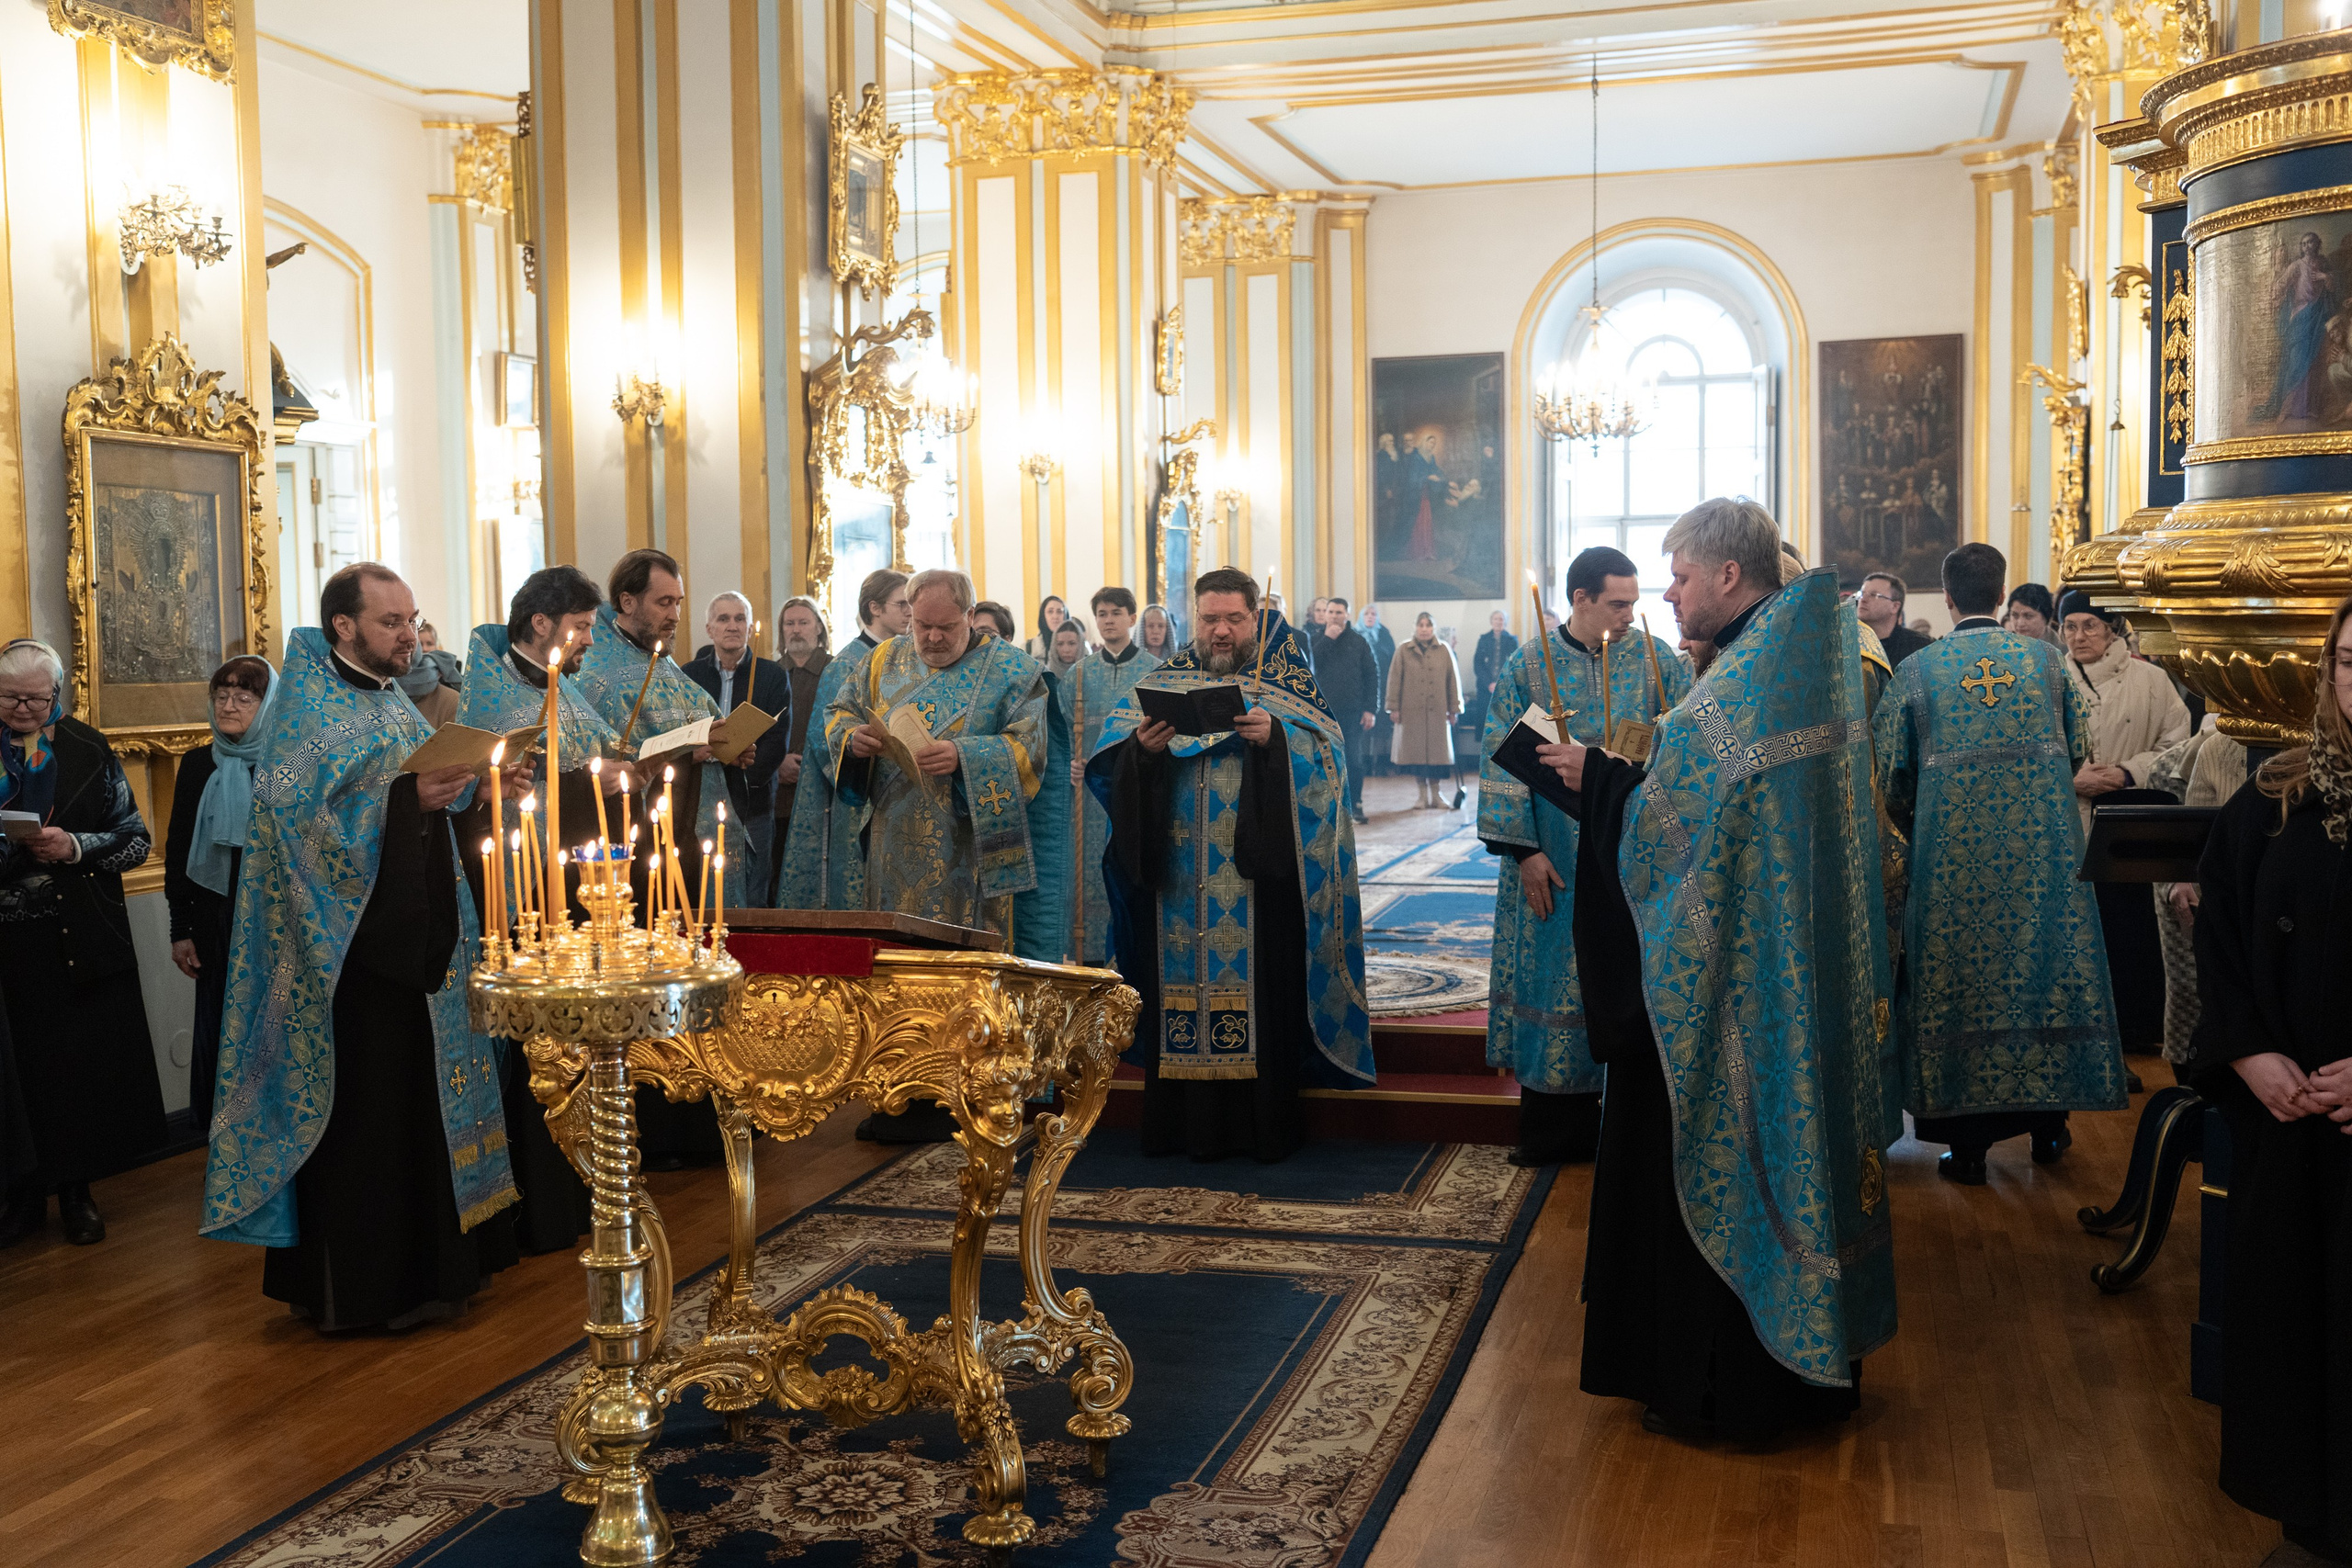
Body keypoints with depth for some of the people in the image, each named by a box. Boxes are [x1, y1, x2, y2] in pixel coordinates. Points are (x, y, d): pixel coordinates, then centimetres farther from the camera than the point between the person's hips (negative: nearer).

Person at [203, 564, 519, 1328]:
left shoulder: (397, 704, 15)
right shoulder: (307, 710, -9)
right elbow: (304, 818, -21)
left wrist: (473, 783, 3)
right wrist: (403, 798, -28)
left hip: (416, 942, 8)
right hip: (351, 947, -8)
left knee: (422, 1104, 12)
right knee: (359, 1116, -2)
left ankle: (422, 1268, 23)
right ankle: (352, 1289, 9)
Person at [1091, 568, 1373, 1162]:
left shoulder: (1286, 679, 6)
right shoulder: (1165, 680, 13)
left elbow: (1325, 753, -8)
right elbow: (1110, 762, 3)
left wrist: (1275, 737, -25)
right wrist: (1141, 748, -18)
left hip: (1257, 875, -3)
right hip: (1178, 880, 3)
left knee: (1259, 989, -4)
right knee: (1181, 988, 2)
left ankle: (1265, 1123, 3)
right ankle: (1191, 1123, 8)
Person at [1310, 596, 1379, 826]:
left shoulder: (1359, 642, 7)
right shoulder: (1316, 640, 8)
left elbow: (1372, 675, 5)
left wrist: (1371, 709, -2)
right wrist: (1327, 639, -11)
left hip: (1352, 712, 0)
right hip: (1323, 711, 0)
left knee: (1355, 760, 0)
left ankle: (1355, 805, 8)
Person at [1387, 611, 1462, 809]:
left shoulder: (1444, 651, 7)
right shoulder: (1404, 651, 4)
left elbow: (1453, 680, 8)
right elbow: (1394, 680, 3)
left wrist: (1453, 708, 5)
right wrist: (1394, 707, -3)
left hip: (1437, 711, 1)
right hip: (1411, 711, -1)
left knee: (1437, 753, 1)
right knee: (1415, 753, 1)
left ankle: (1435, 794, 12)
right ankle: (1423, 794, 11)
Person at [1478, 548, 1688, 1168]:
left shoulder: (1657, 660, 2)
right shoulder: (1527, 667, 0)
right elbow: (1502, 761, -1)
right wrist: (1523, 849, -8)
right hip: (1556, 863, 0)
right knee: (1554, 983, 5)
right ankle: (1558, 1128, 16)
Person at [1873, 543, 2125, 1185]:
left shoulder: (1916, 669, -1)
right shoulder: (2046, 658, 4)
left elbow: (1889, 772, 0)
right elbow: (2077, 746, 11)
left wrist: (1915, 829, 19)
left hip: (1953, 849, -2)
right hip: (2042, 844, 2)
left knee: (1959, 978, 4)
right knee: (2044, 967, 13)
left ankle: (1968, 1142, 7)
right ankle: (2047, 1119, 22)